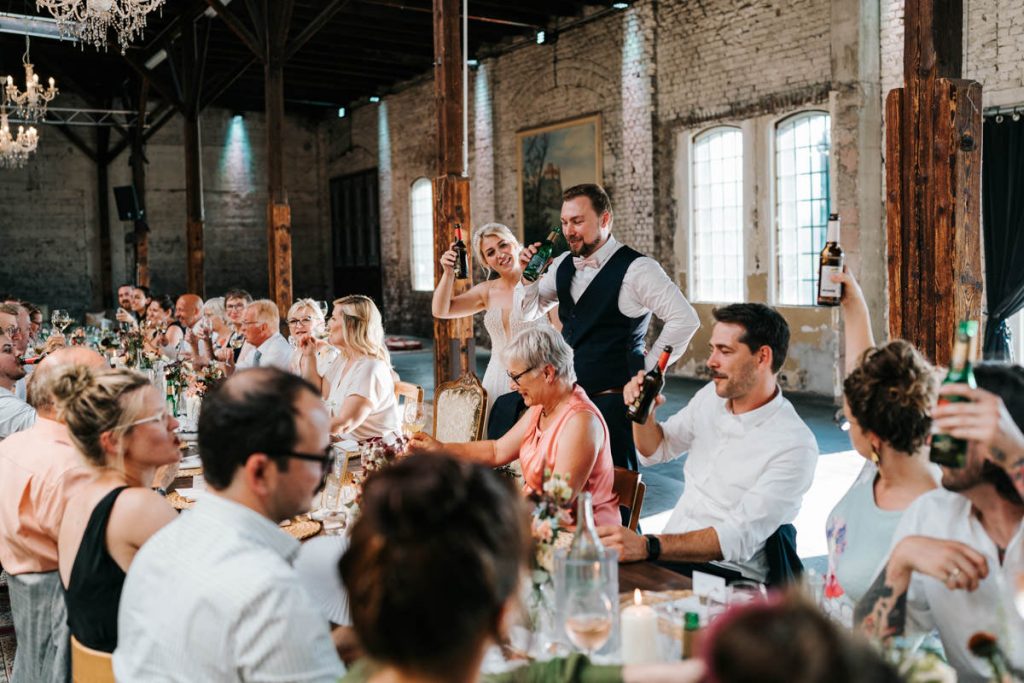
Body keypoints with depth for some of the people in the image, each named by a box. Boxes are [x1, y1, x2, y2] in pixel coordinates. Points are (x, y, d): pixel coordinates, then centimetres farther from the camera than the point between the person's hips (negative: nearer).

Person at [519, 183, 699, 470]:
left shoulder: (636, 269, -12)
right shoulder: (563, 265, 9)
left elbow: (685, 319, -16)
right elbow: (530, 313, 19)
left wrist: (648, 368, -10)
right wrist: (529, 276, 0)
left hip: (614, 400, -6)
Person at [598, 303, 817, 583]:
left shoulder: (795, 446, -16)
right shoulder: (711, 395, 6)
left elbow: (740, 538, -24)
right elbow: (655, 450, 22)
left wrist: (647, 546, -35)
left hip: (728, 572, -6)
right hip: (670, 553, 7)